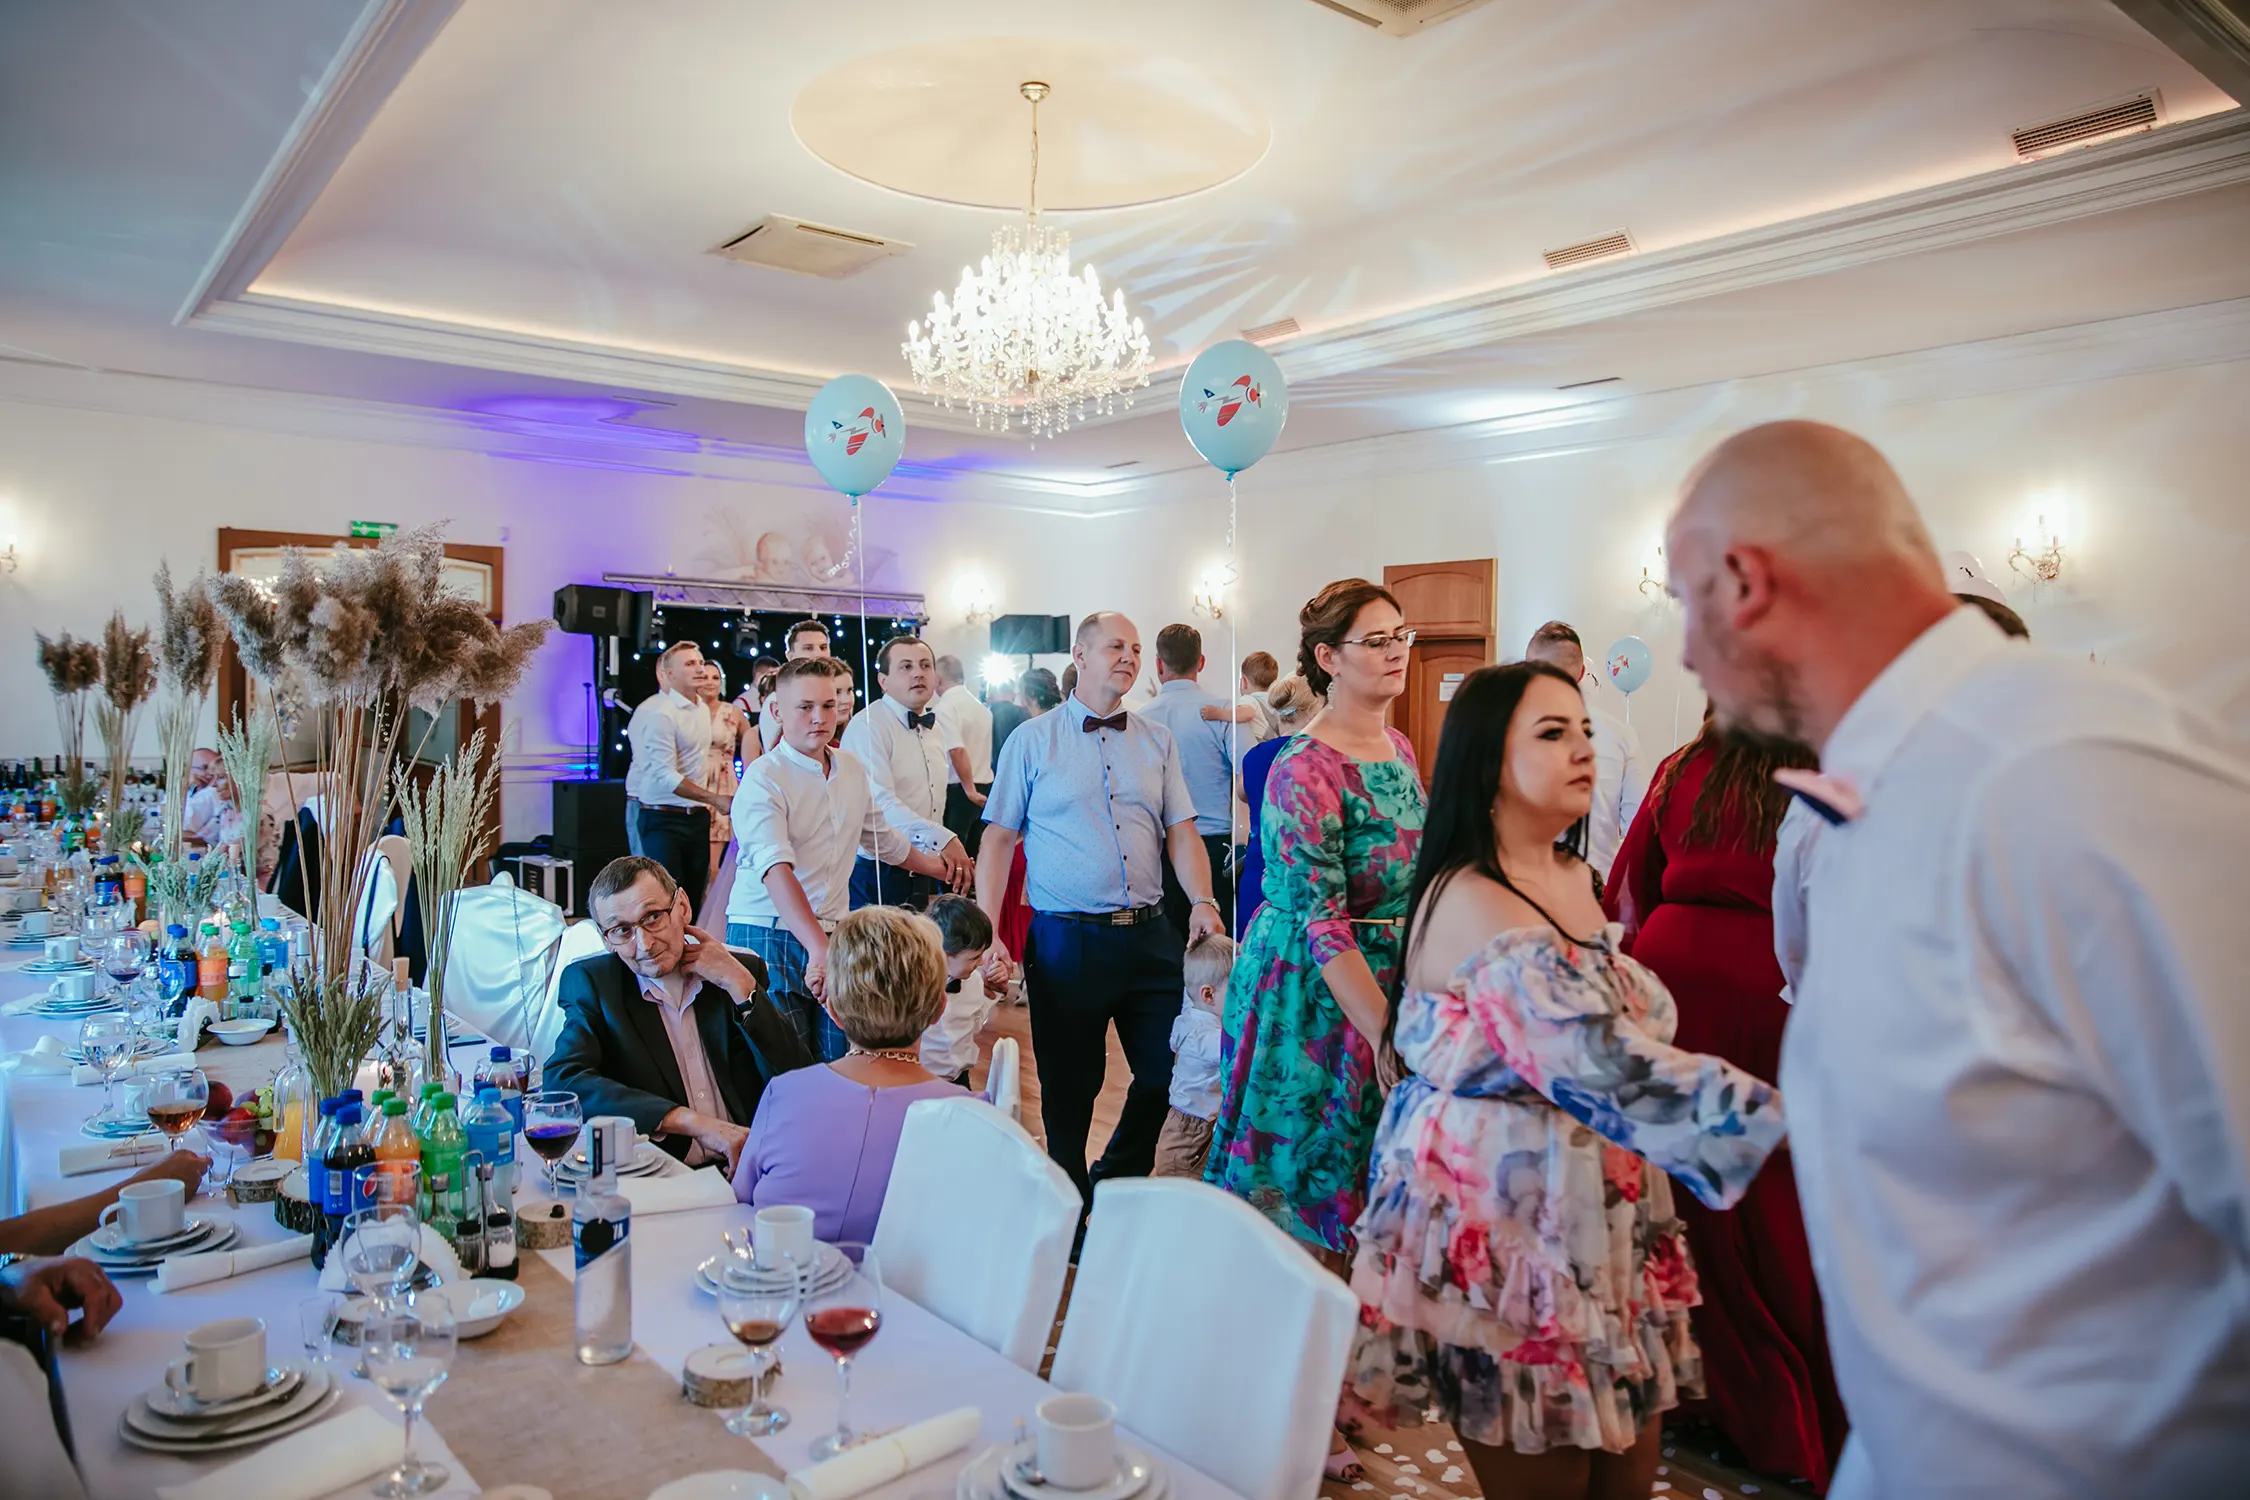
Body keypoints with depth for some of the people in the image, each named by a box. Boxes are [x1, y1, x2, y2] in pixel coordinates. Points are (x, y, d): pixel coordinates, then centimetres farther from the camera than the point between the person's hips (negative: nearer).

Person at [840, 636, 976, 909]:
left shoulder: (937, 726, 14)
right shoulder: (867, 727, -13)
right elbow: (881, 802, -25)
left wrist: (946, 856, 15)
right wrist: (943, 839, -30)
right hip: (881, 875, -7)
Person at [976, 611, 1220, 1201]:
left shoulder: (1156, 741, 11)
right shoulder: (1032, 740, 1)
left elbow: (1181, 831, 7)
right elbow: (998, 840, -1)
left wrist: (1202, 900, -11)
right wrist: (988, 935, -10)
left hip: (1150, 936, 4)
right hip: (1067, 939, -3)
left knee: (1168, 1073, 9)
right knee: (1069, 1087, 7)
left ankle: (1115, 1186, 34)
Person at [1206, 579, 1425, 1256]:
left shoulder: (1400, 748, 5)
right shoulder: (1305, 769, -20)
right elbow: (1323, 922, -24)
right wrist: (1387, 1032, -29)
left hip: (1390, 977, 8)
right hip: (1313, 988, -8)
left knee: (1365, 1162, 18)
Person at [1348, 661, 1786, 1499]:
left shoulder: (1576, 879, 7)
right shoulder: (1474, 904, -22)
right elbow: (1605, 1065, -32)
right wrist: (1792, 1115, -35)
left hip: (1599, 1223, 8)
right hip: (1508, 1226, -8)